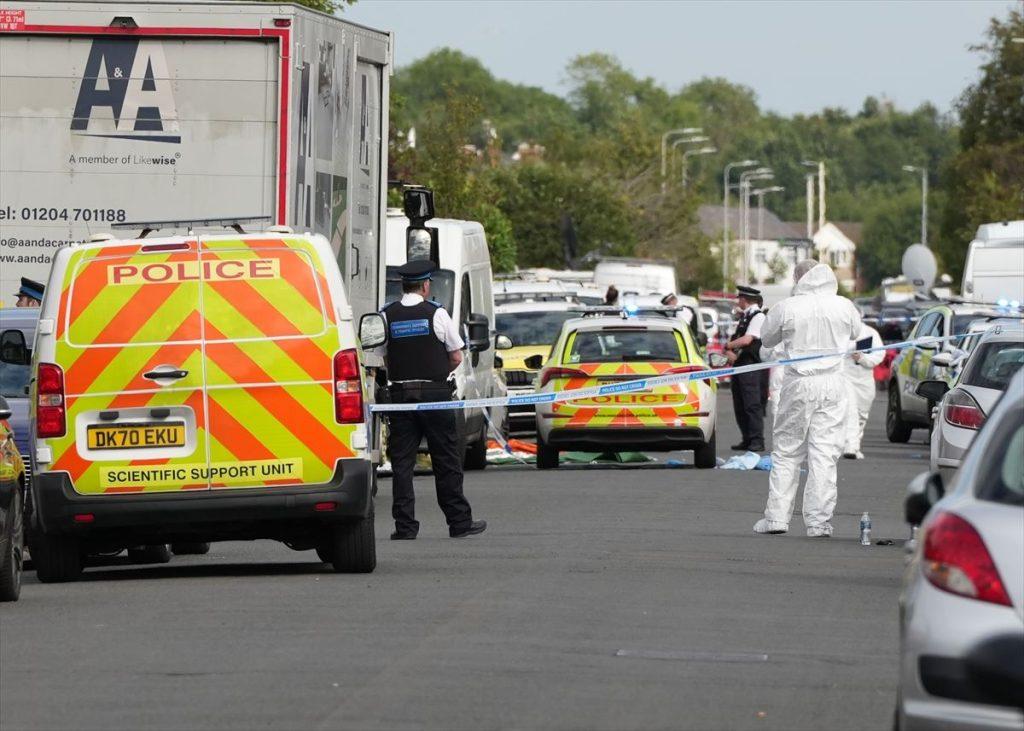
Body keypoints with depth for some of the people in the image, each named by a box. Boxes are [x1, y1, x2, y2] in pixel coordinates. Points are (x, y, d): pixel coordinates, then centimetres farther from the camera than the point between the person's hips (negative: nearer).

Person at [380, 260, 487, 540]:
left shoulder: (387, 316, 2)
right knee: (446, 461, 5)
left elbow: (385, 357, 3)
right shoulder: (437, 313, -5)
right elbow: (456, 357, 0)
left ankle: (404, 525, -2)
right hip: (435, 394, -2)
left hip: (400, 393, 2)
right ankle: (460, 522, 9)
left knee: (402, 462, 3)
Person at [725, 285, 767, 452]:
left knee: (752, 405, -11)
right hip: (738, 363, 9)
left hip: (751, 366, -9)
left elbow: (746, 340, -18)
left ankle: (757, 441, -12)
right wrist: (730, 352, -3)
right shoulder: (744, 317, 19)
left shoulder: (758, 317, -8)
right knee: (740, 406, 10)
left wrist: (727, 346, -5)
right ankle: (747, 440, 14)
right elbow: (735, 340, 19)